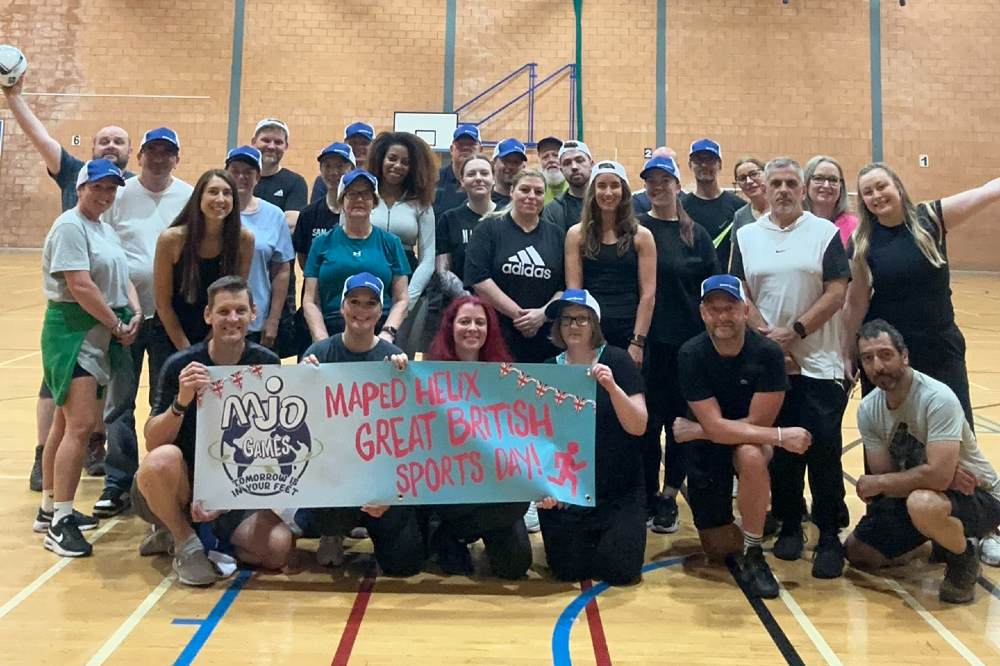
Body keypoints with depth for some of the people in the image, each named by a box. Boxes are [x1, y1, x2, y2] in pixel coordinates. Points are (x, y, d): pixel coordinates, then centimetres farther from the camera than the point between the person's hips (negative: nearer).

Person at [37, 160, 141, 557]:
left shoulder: (106, 229, 17)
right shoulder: (71, 226, -12)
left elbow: (122, 278, 16)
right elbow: (80, 287, -20)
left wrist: (135, 313, -2)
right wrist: (117, 325, -13)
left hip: (101, 336, 9)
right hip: (73, 332, -9)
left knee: (66, 423, 15)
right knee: (81, 425, -14)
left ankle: (50, 509, 25)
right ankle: (59, 523, -7)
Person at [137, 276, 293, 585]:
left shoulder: (266, 364, -5)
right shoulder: (181, 365, -11)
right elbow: (152, 443, -15)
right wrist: (182, 401, -32)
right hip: (182, 487, -2)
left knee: (279, 548, -22)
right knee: (163, 458, -36)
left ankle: (206, 539, 7)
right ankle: (185, 542, -7)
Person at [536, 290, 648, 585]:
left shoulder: (617, 361, -6)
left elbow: (638, 427, -13)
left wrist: (612, 387, -29)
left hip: (618, 491, -2)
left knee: (620, 569, -11)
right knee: (569, 570, -5)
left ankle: (613, 533, 23)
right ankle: (586, 537, 28)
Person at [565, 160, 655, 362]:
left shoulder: (641, 236, 5)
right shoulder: (577, 234, 7)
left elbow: (648, 294, 0)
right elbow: (573, 290, 2)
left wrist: (638, 342, -8)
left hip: (628, 332, 0)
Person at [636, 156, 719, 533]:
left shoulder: (696, 234, 8)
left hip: (689, 341, 2)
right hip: (649, 341, -2)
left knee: (682, 420, 8)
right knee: (648, 420, 4)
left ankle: (670, 497, 21)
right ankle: (648, 496, 18)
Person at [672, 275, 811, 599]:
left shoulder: (767, 352, -21)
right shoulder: (691, 354, -20)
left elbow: (757, 421, -20)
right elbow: (715, 427, -24)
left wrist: (696, 430, -18)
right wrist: (780, 436, -30)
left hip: (751, 441, -1)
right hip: (707, 449, 1)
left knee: (751, 456, -39)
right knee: (718, 549, 4)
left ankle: (753, 557, -20)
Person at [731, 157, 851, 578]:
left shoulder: (825, 233, 2)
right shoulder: (746, 236, 9)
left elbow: (837, 293, -5)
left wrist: (794, 331, -13)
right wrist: (766, 336, -8)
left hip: (819, 364, -2)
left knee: (823, 450, -5)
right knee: (780, 450, 8)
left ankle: (829, 536, 6)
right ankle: (789, 525, 23)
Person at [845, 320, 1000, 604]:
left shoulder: (937, 398, -28)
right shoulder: (868, 409, -8)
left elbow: (938, 476, -35)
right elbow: (884, 475, -6)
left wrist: (877, 484, -22)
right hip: (914, 492, 7)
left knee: (923, 503, -40)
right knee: (858, 552, 6)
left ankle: (964, 558, -6)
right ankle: (942, 536, 26)